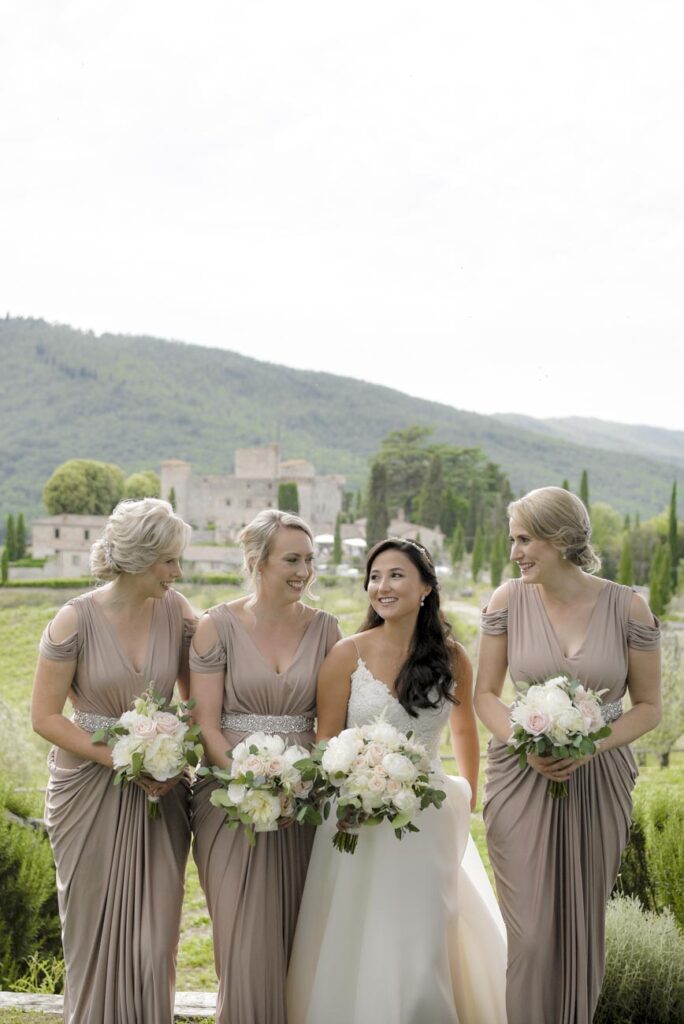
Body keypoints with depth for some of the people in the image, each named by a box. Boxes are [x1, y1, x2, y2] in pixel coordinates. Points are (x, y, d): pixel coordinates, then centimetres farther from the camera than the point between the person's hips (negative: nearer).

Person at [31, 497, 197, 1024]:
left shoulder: (177, 612, -2)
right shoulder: (76, 620, -12)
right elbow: (45, 716, -9)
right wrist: (122, 761, -15)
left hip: (160, 789, 2)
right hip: (91, 789, -2)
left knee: (155, 935, 5)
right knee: (96, 932, 9)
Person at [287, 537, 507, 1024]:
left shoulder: (453, 657, 0)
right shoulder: (347, 655, -7)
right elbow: (326, 744, -3)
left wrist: (468, 800, 21)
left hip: (430, 822, 2)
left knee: (423, 951, 8)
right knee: (358, 949, 4)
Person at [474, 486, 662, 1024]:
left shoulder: (627, 607, -7)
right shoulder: (509, 600, -5)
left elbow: (648, 706, 0)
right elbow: (485, 694, 3)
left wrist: (591, 747, -15)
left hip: (598, 783, 0)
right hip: (521, 780, 0)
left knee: (581, 928, 11)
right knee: (530, 933, 0)